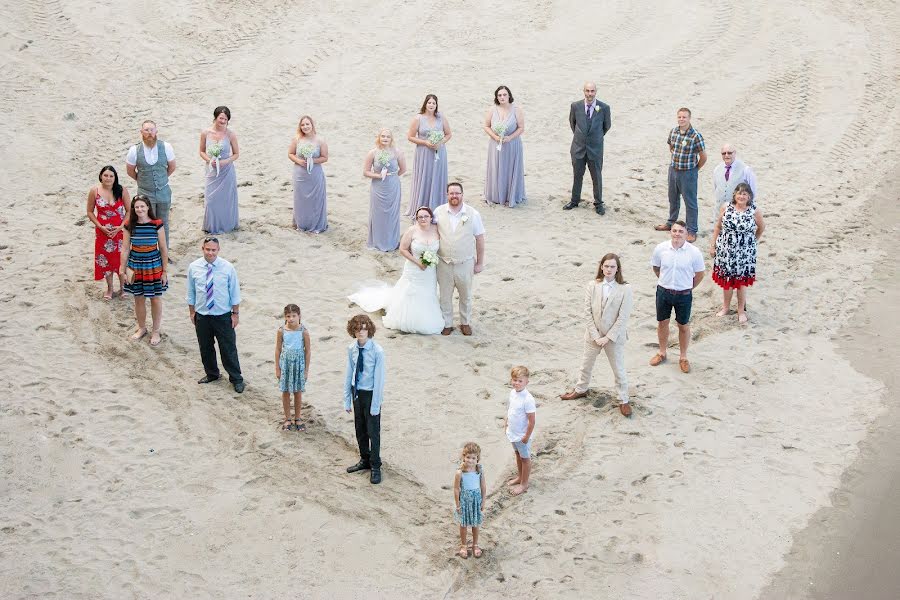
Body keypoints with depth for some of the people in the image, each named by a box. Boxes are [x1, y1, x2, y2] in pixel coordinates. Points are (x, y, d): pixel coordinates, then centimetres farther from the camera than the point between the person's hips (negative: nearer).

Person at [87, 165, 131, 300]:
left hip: (120, 231, -1)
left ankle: (122, 288, 22)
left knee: (121, 259, 3)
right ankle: (109, 289, 26)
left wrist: (121, 227, -14)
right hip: (103, 232, 1)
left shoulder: (121, 191, -9)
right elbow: (90, 212, 1)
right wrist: (100, 226, -10)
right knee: (105, 260, 9)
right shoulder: (94, 191, -7)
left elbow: (129, 211, -4)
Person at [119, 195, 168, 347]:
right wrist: (122, 270, 0)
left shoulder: (157, 225, -11)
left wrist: (164, 271, -4)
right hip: (135, 267, 2)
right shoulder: (130, 226, -5)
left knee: (155, 299, 8)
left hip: (154, 267, -2)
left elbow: (163, 249, -5)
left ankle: (156, 331, 24)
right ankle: (141, 328, 34)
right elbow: (125, 249, 0)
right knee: (138, 299, 13)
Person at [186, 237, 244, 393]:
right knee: (205, 348, 16)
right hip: (202, 316, 2)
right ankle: (211, 374, 38)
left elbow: (235, 292, -3)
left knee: (229, 349, 5)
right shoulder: (194, 267, -6)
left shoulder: (227, 268, -11)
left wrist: (235, 314, -2)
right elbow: (191, 292, 4)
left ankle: (236, 379, 20)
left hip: (223, 316, -2)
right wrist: (192, 312, 6)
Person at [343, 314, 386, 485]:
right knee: (359, 429, 19)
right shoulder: (351, 349, -6)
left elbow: (379, 379, -17)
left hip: (371, 394, -5)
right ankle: (364, 460, 38)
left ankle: (375, 466, 20)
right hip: (357, 392, 5)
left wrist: (375, 405, -15)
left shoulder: (377, 351, -21)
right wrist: (347, 400, 5)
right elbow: (349, 375, 3)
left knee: (373, 431, 5)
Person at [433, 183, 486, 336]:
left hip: (465, 264, -1)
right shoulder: (439, 212, -5)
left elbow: (479, 238, -3)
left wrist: (480, 263, -1)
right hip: (444, 263, 1)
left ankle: (465, 323, 33)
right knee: (445, 295, 11)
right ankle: (446, 323, 27)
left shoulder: (473, 214, -9)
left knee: (465, 295, 15)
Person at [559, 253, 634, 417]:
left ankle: (623, 400, 27)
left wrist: (607, 338, -16)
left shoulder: (625, 289, -17)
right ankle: (581, 389, 45)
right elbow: (588, 313, -8)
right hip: (593, 334, 3)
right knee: (586, 365, 22)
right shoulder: (592, 285, -10)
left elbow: (623, 318, -16)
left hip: (614, 336, -3)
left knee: (619, 369, 10)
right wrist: (596, 336, -12)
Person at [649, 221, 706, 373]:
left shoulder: (694, 252, -17)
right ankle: (662, 352, 38)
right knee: (662, 322, 17)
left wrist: (689, 287, 5)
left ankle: (683, 357, 29)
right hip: (663, 292, 2)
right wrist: (665, 281, 11)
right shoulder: (661, 249, -12)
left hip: (684, 295, -2)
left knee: (684, 326, 13)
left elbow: (700, 273, -2)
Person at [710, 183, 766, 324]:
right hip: (725, 250, 2)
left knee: (741, 281, 9)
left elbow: (761, 227, 8)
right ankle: (726, 307, 32)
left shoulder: (754, 211, -10)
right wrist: (712, 245, 5)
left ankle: (741, 310, 25)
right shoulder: (726, 208, -5)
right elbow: (718, 227, 4)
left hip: (744, 253, -2)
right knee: (726, 279, 13)